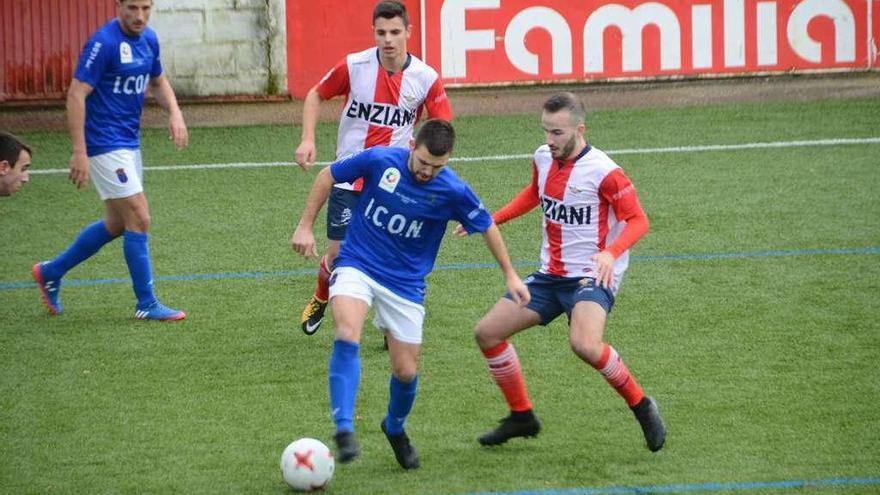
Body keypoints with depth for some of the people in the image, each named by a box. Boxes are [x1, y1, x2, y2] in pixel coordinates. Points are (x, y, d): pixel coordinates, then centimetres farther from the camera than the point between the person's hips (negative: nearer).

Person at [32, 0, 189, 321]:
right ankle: (147, 304, 1)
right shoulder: (104, 42, -19)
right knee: (139, 220, -8)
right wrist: (79, 152, -25)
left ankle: (51, 273, 30)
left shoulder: (148, 39, 6)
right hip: (106, 146, -9)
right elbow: (76, 94, -20)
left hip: (129, 143, 9)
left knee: (117, 225, 16)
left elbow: (158, 82, 23)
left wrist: (174, 113, 2)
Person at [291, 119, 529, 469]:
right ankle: (344, 430, -30)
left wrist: (510, 275, 10)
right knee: (347, 337, -29)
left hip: (405, 283, 1)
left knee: (406, 372, 4)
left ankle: (395, 428, 36)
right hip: (356, 266, -1)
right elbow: (328, 176, 1)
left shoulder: (453, 191, -13)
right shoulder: (379, 161, -15)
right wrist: (305, 226, 0)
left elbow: (487, 227, 5)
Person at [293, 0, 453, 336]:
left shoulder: (426, 78, -8)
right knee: (337, 253, 4)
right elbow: (316, 95, 6)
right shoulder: (353, 66, -9)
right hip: (349, 178, 0)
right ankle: (320, 300, 37)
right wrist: (308, 140, -6)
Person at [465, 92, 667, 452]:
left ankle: (641, 406, -11)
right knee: (487, 332, 3)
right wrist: (492, 220, 17)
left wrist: (610, 253, -31)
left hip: (592, 276, -8)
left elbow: (638, 220, -14)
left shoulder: (603, 172, -18)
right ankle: (521, 417, 19)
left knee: (584, 344, -34)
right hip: (550, 275, 8)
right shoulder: (543, 158, 3)